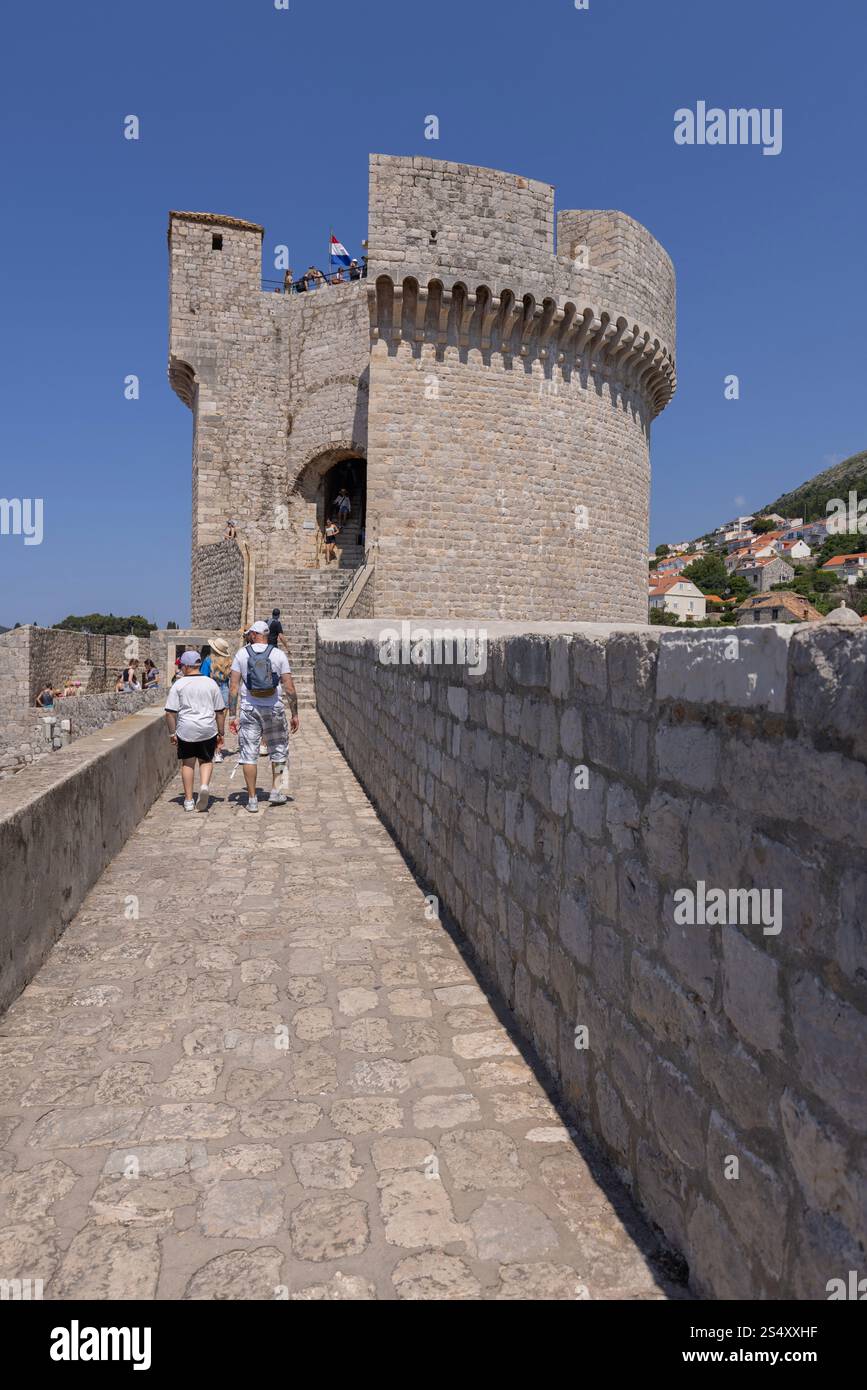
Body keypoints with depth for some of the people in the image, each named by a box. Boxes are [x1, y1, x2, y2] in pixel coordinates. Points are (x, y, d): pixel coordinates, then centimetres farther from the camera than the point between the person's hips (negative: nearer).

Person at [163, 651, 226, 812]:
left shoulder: (179, 685, -3)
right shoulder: (211, 683, 4)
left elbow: (170, 713, -5)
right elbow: (220, 711, 6)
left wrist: (172, 733, 5)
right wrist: (220, 733, 14)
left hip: (186, 730, -1)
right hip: (208, 730, 1)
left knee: (187, 763, 11)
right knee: (206, 761, 15)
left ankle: (188, 800, 13)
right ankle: (204, 786, -11)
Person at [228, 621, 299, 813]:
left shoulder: (241, 654, 1)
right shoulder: (278, 654, 0)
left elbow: (233, 687, -2)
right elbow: (289, 688, -4)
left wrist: (232, 715, 2)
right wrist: (294, 714, 3)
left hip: (249, 709, 0)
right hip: (274, 709, 0)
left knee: (249, 754, 4)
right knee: (279, 750, 18)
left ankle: (252, 799, 6)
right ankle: (275, 790, 19)